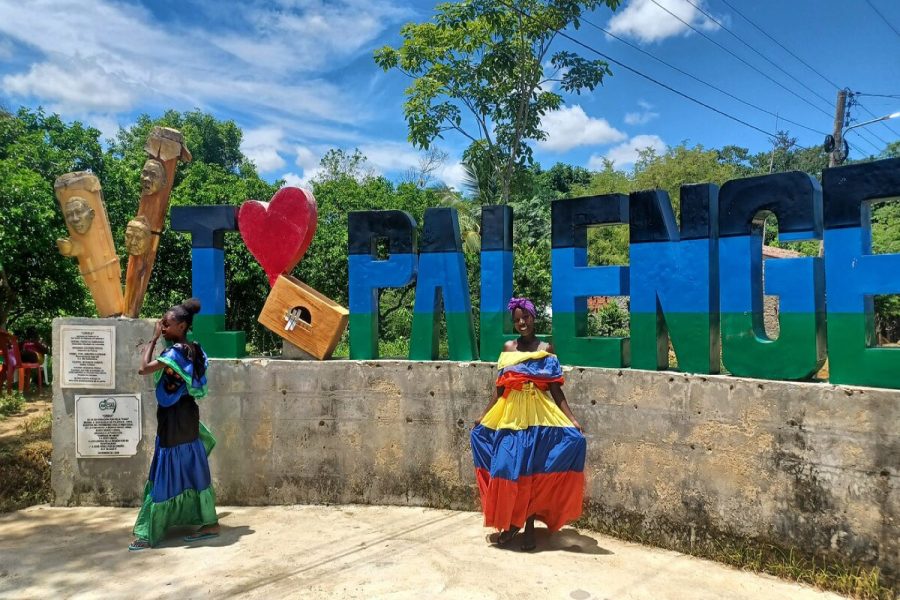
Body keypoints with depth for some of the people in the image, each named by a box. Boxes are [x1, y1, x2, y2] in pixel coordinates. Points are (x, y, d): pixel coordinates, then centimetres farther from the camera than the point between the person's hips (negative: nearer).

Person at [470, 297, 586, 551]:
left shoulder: (546, 349, 1)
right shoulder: (508, 348, 7)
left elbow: (556, 390, -1)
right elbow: (500, 390, 11)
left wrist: (572, 420, -10)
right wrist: (483, 417, 10)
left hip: (539, 416, -2)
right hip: (510, 415, 2)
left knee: (533, 470, 2)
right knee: (506, 468, 1)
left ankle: (529, 526, 17)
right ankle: (510, 524, 17)